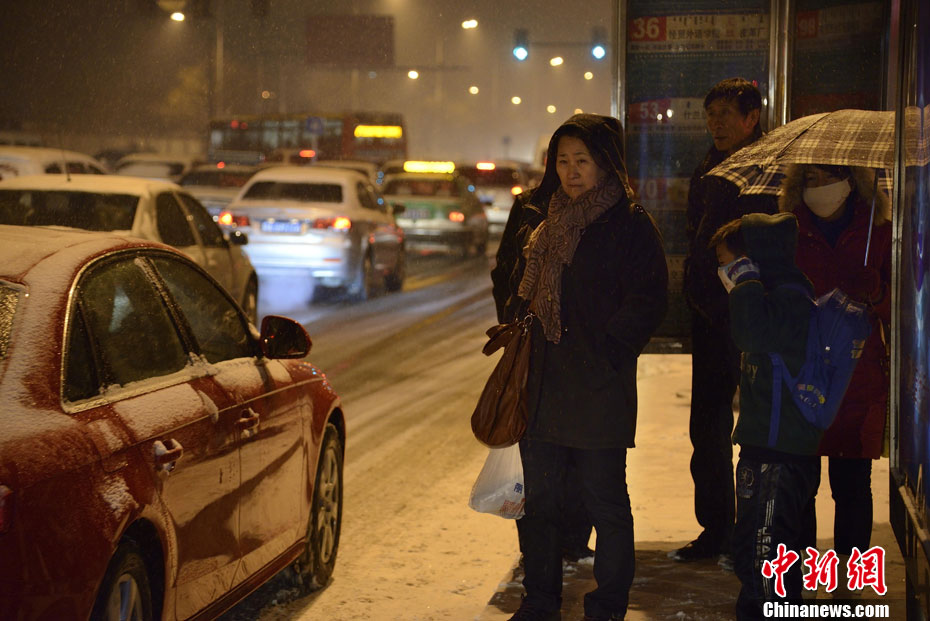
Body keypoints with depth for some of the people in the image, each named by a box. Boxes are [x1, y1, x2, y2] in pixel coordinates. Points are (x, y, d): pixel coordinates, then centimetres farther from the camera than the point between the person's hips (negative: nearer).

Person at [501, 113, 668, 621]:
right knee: (538, 500, 11)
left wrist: (606, 352, -14)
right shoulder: (547, 221, 14)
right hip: (543, 383, 6)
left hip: (599, 388, -6)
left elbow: (648, 303, -11)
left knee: (604, 501, 2)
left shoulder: (630, 226, -6)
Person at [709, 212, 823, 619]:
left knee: (759, 555, -9)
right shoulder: (785, 296, 16)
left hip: (778, 458, -11)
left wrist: (746, 280, -23)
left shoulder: (790, 298, -16)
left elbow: (752, 333, -33)